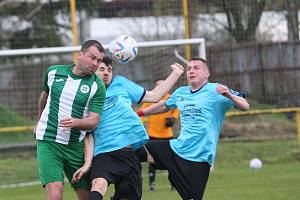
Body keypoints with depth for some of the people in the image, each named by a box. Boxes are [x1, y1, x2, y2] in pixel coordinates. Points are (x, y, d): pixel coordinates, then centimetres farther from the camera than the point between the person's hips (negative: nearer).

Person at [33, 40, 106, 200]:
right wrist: (39, 122, 36)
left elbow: (93, 121, -8)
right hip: (48, 142, -1)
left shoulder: (97, 87, -3)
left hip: (76, 146, 1)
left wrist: (75, 122, -29)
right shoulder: (53, 72, 2)